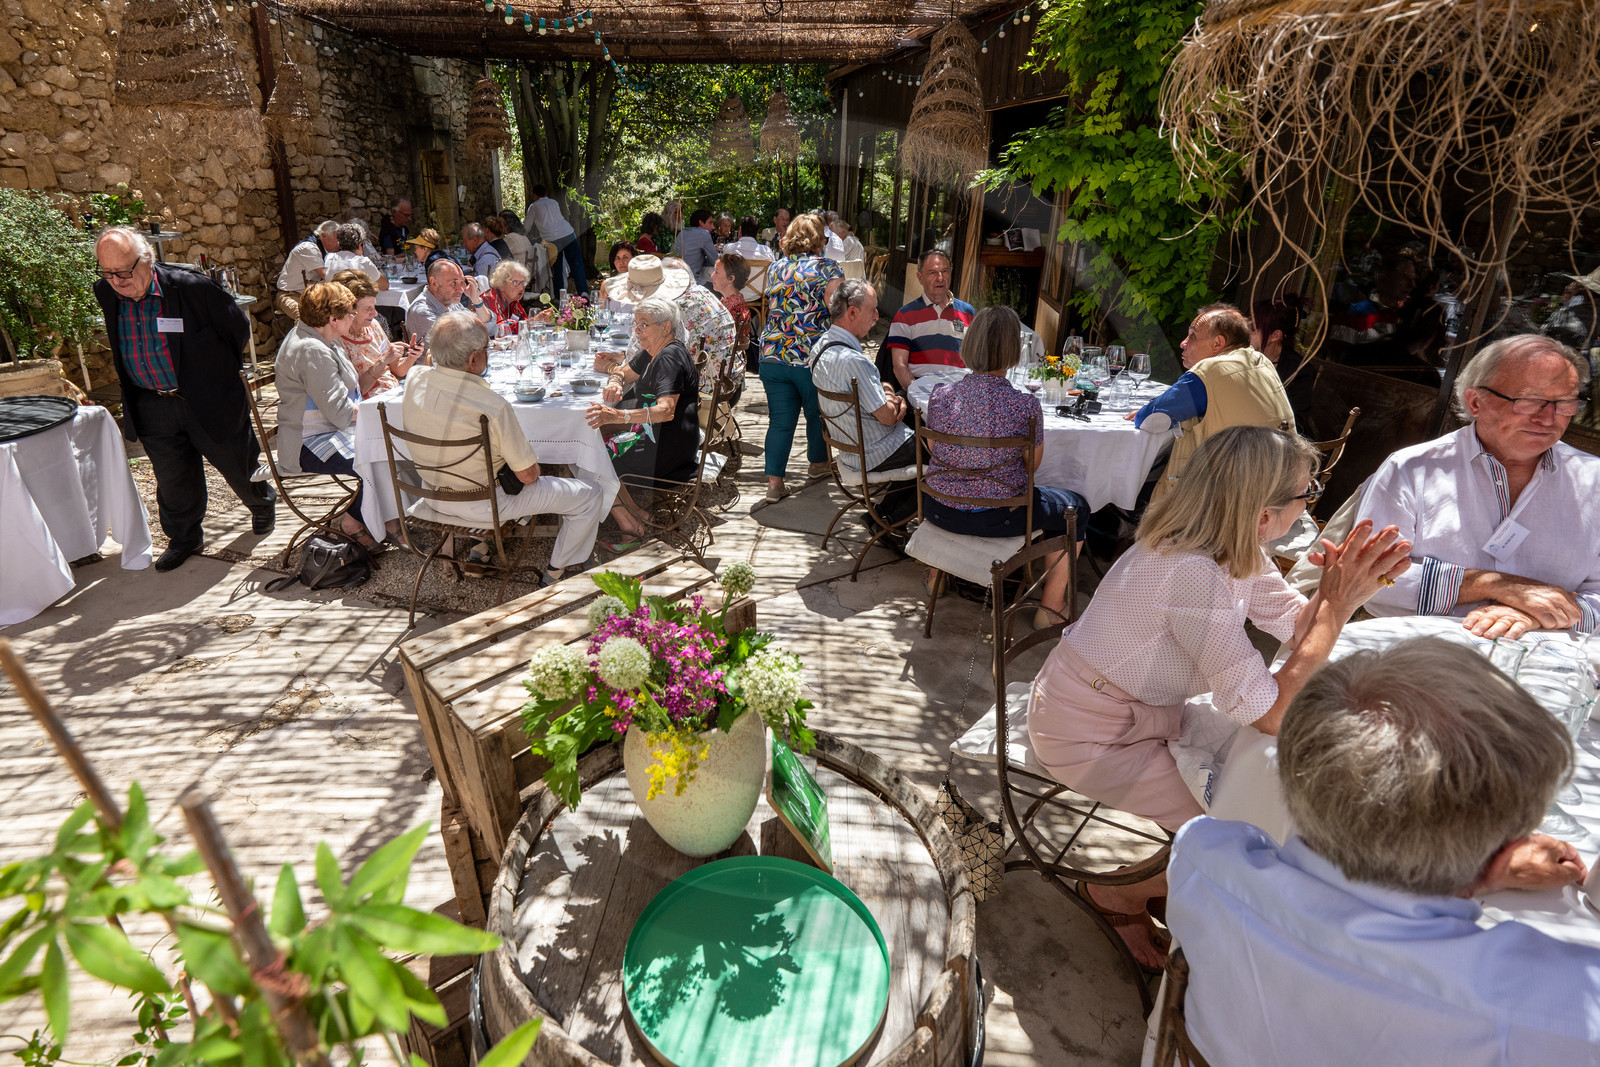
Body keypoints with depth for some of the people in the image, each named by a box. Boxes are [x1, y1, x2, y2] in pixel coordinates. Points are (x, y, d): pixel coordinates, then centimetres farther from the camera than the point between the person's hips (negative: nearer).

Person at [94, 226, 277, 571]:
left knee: (237, 464, 12)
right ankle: (183, 538, 30)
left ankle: (263, 504, 41)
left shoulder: (191, 287, -21)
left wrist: (221, 372, 5)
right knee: (171, 478, 12)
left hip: (209, 399, -4)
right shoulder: (106, 293, -4)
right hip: (152, 407, 4)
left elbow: (239, 326, -6)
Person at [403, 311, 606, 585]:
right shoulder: (493, 406, -32)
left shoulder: (414, 380, -13)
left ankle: (480, 546, 40)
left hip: (434, 494, 8)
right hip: (483, 505, -7)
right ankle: (555, 573, 20)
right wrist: (531, 469, 0)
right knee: (590, 495, 3)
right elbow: (528, 475, -20)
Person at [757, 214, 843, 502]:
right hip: (814, 358, -4)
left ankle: (775, 482, 3)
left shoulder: (774, 269, 11)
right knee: (817, 414, 17)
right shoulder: (827, 268, -5)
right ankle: (818, 464, 36)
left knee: (780, 421, 6)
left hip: (773, 356, 4)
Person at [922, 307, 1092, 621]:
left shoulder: (940, 395, -12)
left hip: (940, 511, 4)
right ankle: (1050, 606, 28)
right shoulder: (1027, 405, -20)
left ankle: (936, 572, 53)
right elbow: (1032, 465, -4)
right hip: (998, 518, -3)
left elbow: (933, 452, 4)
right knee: (1076, 508, 22)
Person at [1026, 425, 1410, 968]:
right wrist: (1338, 604, -26)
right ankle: (1117, 896, 17)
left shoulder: (1231, 547, -5)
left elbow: (1295, 624, 2)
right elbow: (1270, 714, -29)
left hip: (1144, 709, 9)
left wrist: (1339, 591, -19)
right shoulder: (1193, 574, -33)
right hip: (1087, 736, -9)